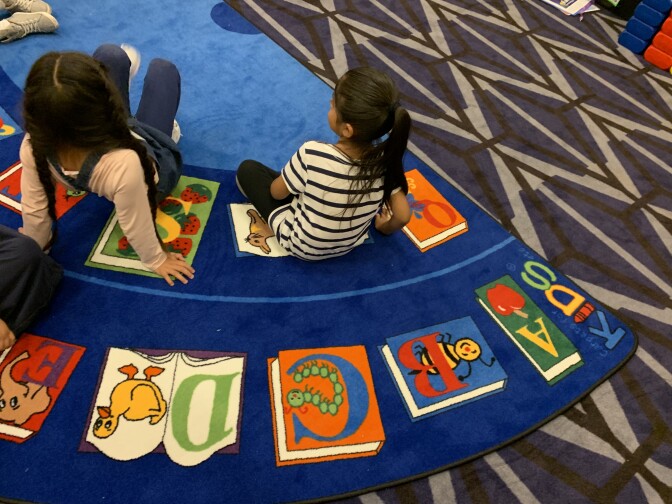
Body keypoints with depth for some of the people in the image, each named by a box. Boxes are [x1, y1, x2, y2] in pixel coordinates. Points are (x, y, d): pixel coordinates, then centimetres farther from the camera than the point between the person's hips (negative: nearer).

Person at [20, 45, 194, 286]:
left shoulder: (33, 148, -39)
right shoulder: (123, 162, -51)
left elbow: (34, 211, -21)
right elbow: (136, 225, -33)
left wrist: (36, 248, 1)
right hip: (155, 166, -3)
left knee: (110, 54, 12)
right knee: (161, 67, 17)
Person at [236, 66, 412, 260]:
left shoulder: (312, 153, -33)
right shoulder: (385, 158, -23)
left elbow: (277, 192, -15)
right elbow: (403, 216, -16)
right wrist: (386, 228, 7)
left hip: (301, 246, -4)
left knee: (247, 169, 8)